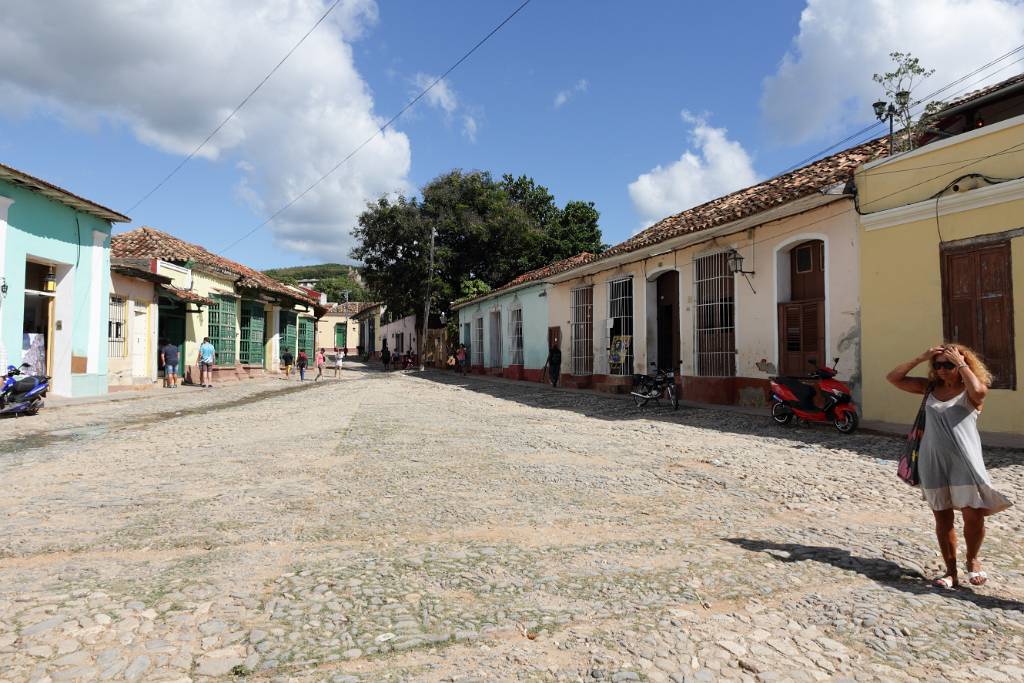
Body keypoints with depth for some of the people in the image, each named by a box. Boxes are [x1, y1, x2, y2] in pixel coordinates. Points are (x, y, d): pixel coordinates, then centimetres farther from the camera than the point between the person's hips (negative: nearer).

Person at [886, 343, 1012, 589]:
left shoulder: (971, 391, -3)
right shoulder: (930, 387, 8)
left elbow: (978, 390, -28)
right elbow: (893, 378, 5)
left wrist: (960, 362, -16)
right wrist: (921, 359, -3)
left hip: (965, 462, -3)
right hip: (932, 462, 3)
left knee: (974, 516, -3)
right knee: (943, 520, 9)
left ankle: (972, 560, 26)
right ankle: (951, 572, 21)